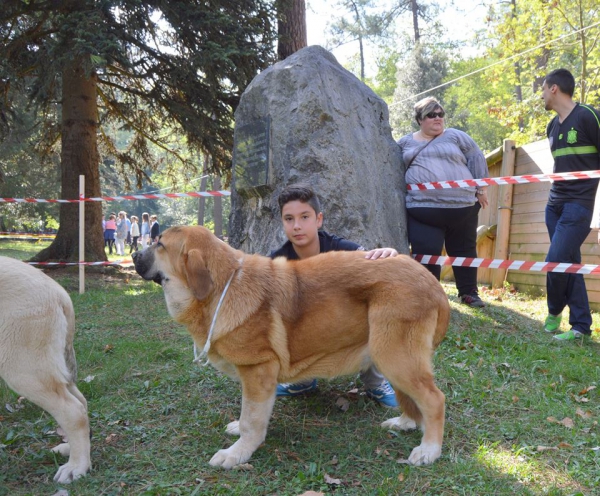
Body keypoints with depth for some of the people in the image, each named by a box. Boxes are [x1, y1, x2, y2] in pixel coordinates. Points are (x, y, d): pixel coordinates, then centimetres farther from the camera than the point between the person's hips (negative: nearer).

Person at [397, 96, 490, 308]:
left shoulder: (456, 136, 9)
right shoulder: (405, 143, 13)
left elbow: (476, 159, 7)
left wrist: (481, 188, 3)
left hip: (462, 206, 1)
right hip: (423, 210, 0)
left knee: (464, 251, 10)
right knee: (426, 254, -6)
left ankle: (468, 292, 24)